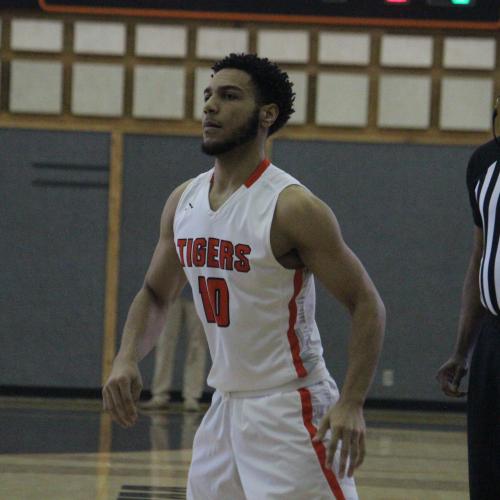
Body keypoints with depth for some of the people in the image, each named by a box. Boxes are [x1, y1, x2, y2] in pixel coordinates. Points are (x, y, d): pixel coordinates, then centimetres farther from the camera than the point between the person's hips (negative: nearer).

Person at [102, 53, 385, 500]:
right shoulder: (184, 201, 5)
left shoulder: (293, 208, -16)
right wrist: (126, 359, -2)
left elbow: (367, 305, -14)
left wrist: (351, 404, -25)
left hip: (289, 410, -7)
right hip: (225, 407, 7)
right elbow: (155, 294, 18)